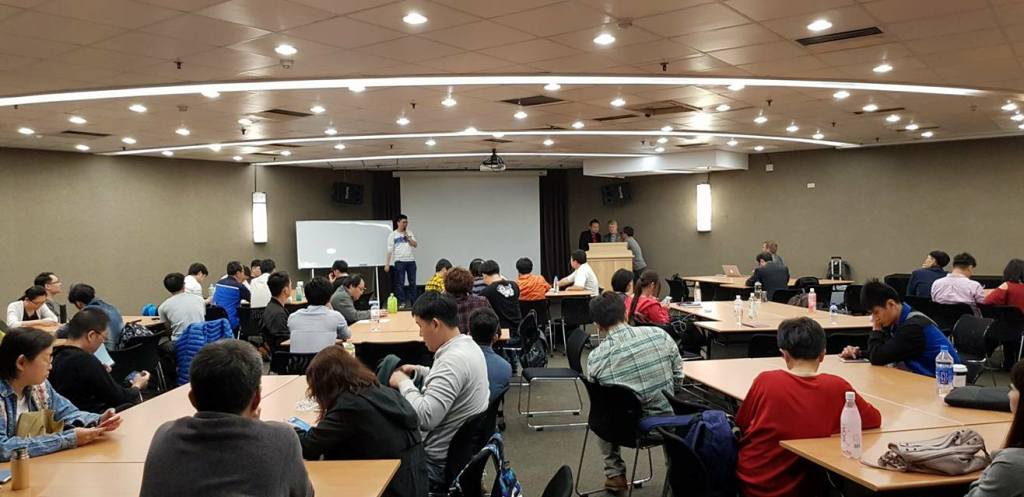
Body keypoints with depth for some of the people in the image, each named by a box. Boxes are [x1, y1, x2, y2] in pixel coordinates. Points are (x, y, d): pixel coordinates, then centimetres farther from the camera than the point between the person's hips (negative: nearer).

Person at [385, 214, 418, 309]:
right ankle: (402, 302, 6)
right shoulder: (393, 235, 1)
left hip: (411, 261, 3)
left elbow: (415, 245, 3)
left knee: (412, 282, 5)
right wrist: (387, 264, -8)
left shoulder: (410, 233, 12)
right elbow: (390, 250, -3)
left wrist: (408, 238, -10)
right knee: (400, 283, 0)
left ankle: (414, 301, 11)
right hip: (399, 261, -3)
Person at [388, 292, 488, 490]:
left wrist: (404, 383, -17)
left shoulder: (454, 360, -27)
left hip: (439, 464, -9)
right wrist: (418, 371, 12)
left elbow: (425, 417, -31)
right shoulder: (468, 345, 3)